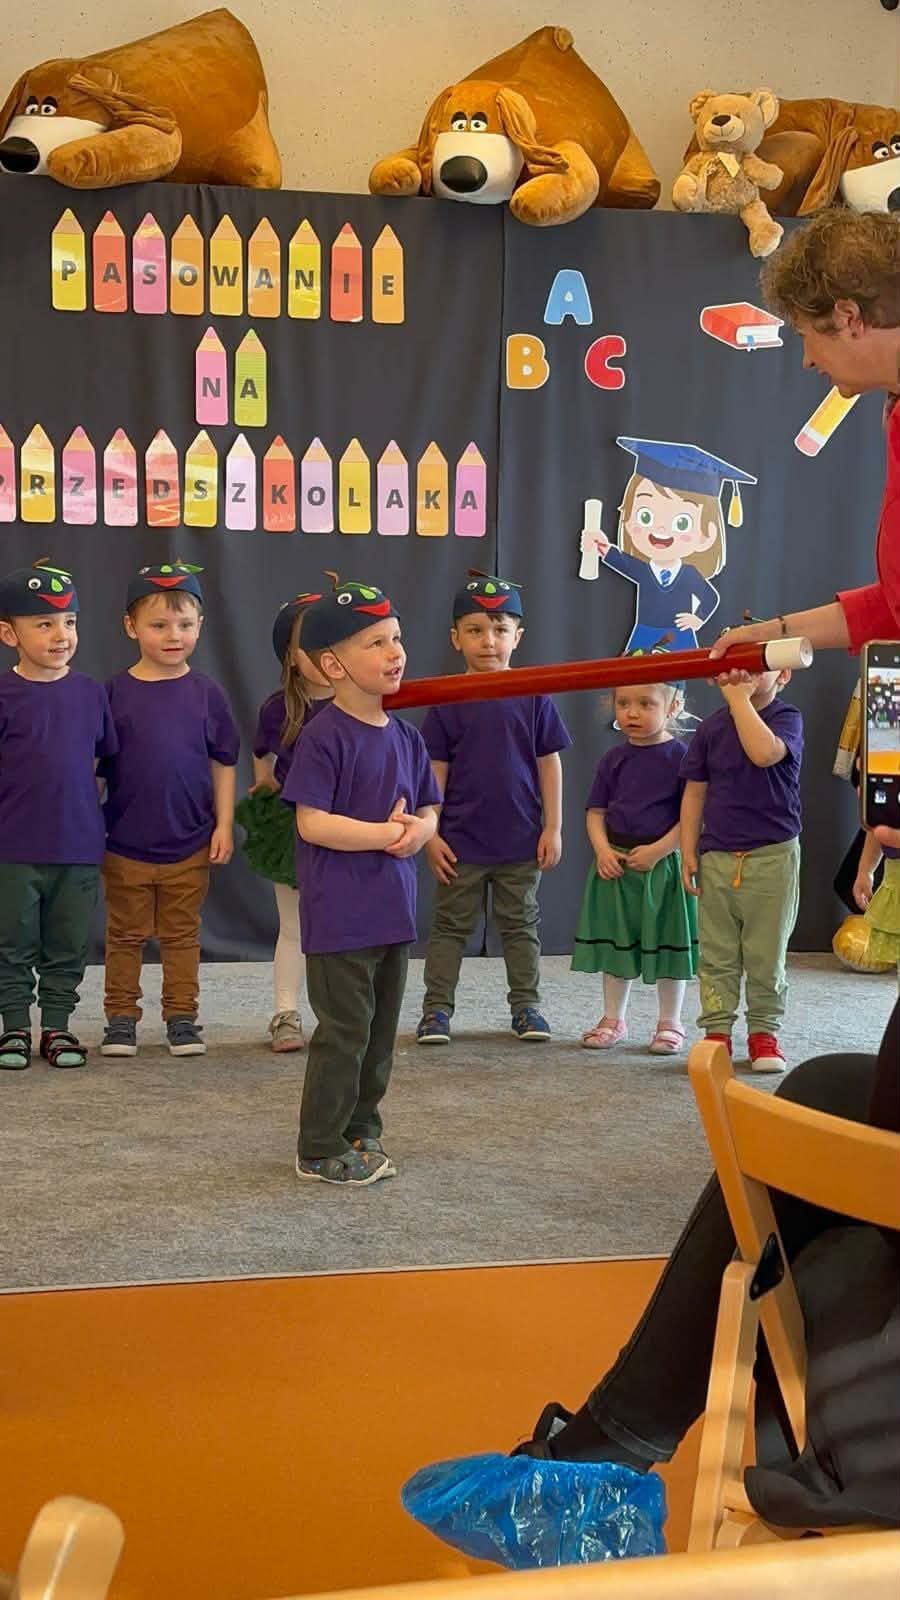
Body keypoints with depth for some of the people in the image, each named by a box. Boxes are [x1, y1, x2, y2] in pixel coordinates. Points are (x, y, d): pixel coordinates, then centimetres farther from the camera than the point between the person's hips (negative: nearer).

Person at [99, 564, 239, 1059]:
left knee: (182, 935, 12)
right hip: (125, 844, -1)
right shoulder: (115, 692, -5)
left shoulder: (205, 693, -2)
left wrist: (223, 825, 0)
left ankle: (181, 1017, 22)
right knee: (125, 936, 11)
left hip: (190, 845, 1)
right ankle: (121, 1018, 22)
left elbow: (223, 764, 4)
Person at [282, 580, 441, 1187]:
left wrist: (418, 830, -8)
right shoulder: (323, 737, -14)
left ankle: (361, 1132, 30)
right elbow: (313, 823, -19)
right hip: (339, 916, -7)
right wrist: (387, 833, -17)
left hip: (392, 910, 7)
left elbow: (430, 810, 15)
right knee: (345, 1033, -1)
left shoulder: (405, 737, 8)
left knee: (381, 1031, 16)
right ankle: (320, 1150, 11)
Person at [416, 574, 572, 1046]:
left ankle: (526, 1005, 24)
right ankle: (436, 1008, 16)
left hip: (521, 840, 1)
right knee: (450, 926, 9)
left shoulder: (532, 697, -3)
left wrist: (553, 828, -1)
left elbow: (549, 764, 1)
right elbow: (436, 771, -2)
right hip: (461, 842, -1)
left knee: (521, 925, 13)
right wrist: (430, 833, -4)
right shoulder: (446, 701, -5)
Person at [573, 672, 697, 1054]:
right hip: (615, 863, 4)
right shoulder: (613, 760, 5)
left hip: (662, 864, -4)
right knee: (615, 942, 13)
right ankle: (613, 1019, 25)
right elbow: (596, 812, 8)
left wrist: (658, 850, -18)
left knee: (667, 944, 6)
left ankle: (670, 1023, 19)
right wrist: (602, 849, -9)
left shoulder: (680, 757, -8)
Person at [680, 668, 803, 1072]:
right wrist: (689, 852, 3)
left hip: (771, 856, -3)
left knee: (767, 954, 5)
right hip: (716, 857, 3)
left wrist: (739, 698, -21)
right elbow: (695, 793, 8)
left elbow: (764, 752, -28)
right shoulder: (711, 727, 5)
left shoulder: (787, 719, -5)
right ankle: (717, 1031, 15)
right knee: (717, 955, 7)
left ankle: (764, 1032, 16)